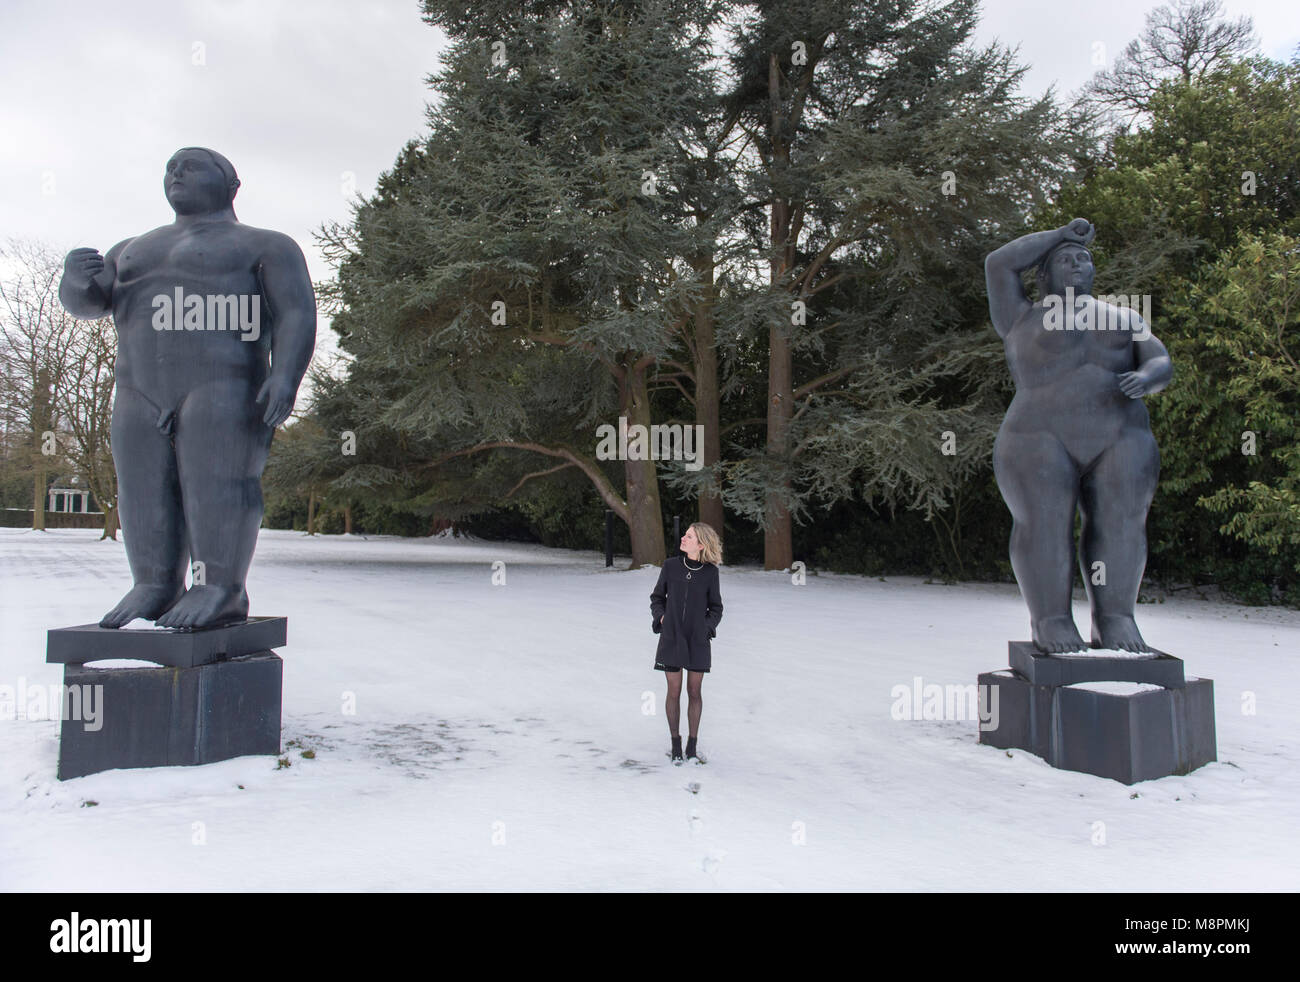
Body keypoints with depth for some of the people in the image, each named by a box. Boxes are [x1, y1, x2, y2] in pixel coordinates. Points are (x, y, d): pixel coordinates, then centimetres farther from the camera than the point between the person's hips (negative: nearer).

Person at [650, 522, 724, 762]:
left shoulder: (710, 572, -6)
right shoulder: (670, 566, -5)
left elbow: (716, 608, 6)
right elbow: (657, 598, 8)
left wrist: (706, 626, -9)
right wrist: (661, 617, -8)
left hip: (697, 641, 0)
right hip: (671, 638, 0)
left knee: (694, 691, 8)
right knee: (674, 691, 6)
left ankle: (692, 745, 21)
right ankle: (675, 745, 20)